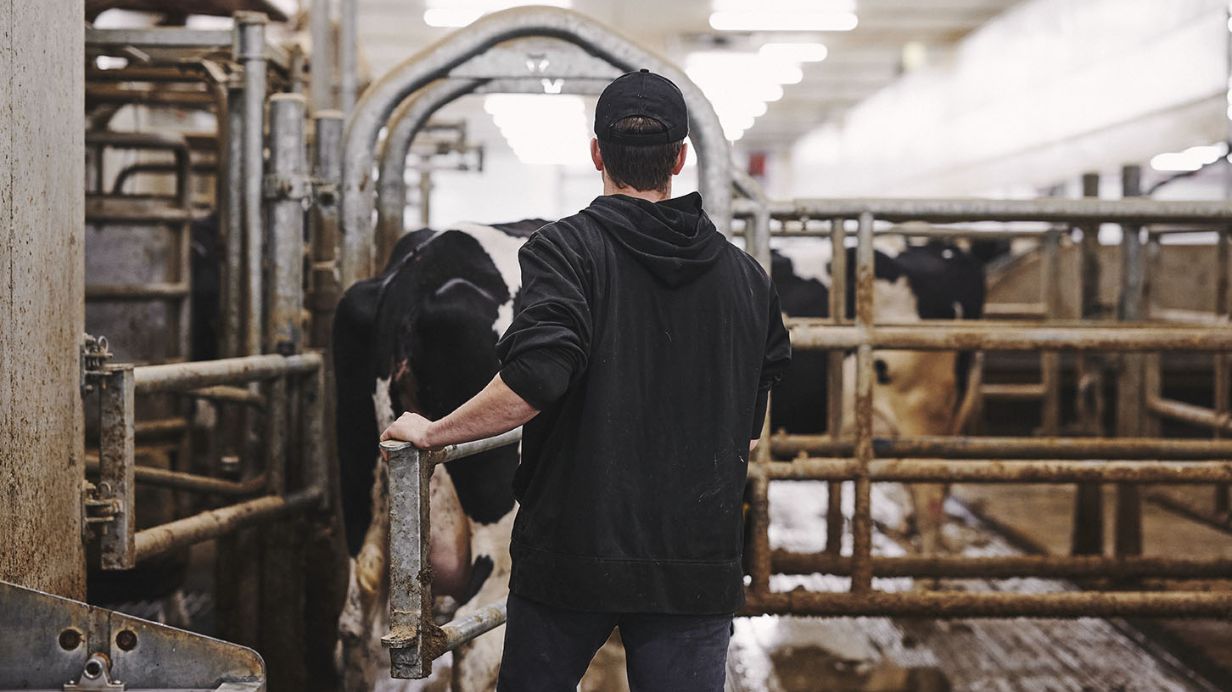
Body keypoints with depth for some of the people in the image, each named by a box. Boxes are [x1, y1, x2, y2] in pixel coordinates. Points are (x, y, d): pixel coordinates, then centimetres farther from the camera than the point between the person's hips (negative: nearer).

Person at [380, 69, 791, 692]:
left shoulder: (565, 250, -8)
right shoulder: (746, 275, 7)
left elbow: (534, 382, -23)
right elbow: (754, 432, 13)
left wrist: (432, 432, -10)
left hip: (574, 552, -3)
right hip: (698, 561, 3)